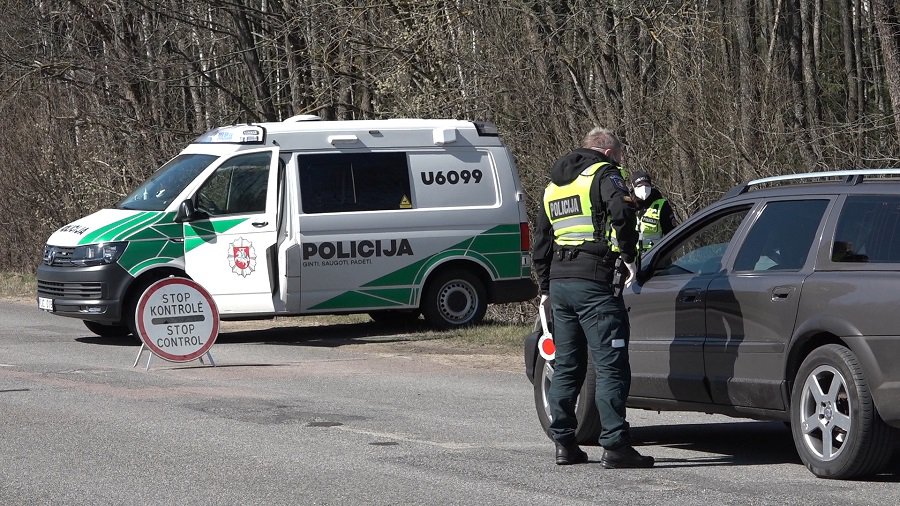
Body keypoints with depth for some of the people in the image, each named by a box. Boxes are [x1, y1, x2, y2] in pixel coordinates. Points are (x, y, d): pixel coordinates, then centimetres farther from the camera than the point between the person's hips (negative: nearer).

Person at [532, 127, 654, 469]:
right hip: (593, 282, -8)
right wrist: (629, 257, -10)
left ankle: (564, 444, 15)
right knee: (611, 366, -8)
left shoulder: (555, 185, 24)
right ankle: (614, 446, -13)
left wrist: (546, 287, 34)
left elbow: (540, 243, 29)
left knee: (566, 366, 15)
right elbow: (621, 212, -20)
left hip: (559, 283, 8)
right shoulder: (603, 174, -1)